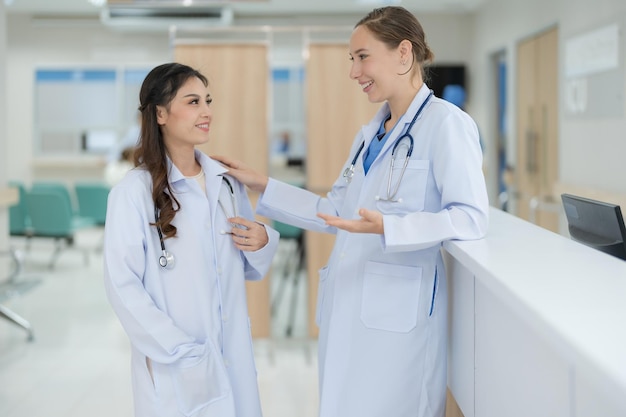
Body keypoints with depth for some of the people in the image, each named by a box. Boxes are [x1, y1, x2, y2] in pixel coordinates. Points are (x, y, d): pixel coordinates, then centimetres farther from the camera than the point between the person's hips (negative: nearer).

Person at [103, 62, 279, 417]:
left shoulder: (227, 181, 5)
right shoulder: (134, 192, -11)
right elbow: (123, 286, -14)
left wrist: (264, 243, -7)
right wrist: (183, 354, -18)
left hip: (233, 357, 5)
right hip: (174, 369, -5)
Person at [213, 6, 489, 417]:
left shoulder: (445, 123, -9)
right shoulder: (369, 134, 16)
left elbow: (471, 217, -17)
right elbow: (335, 212, 19)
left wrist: (386, 227, -28)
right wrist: (261, 185, 15)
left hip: (397, 312, -8)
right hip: (347, 309, 8)